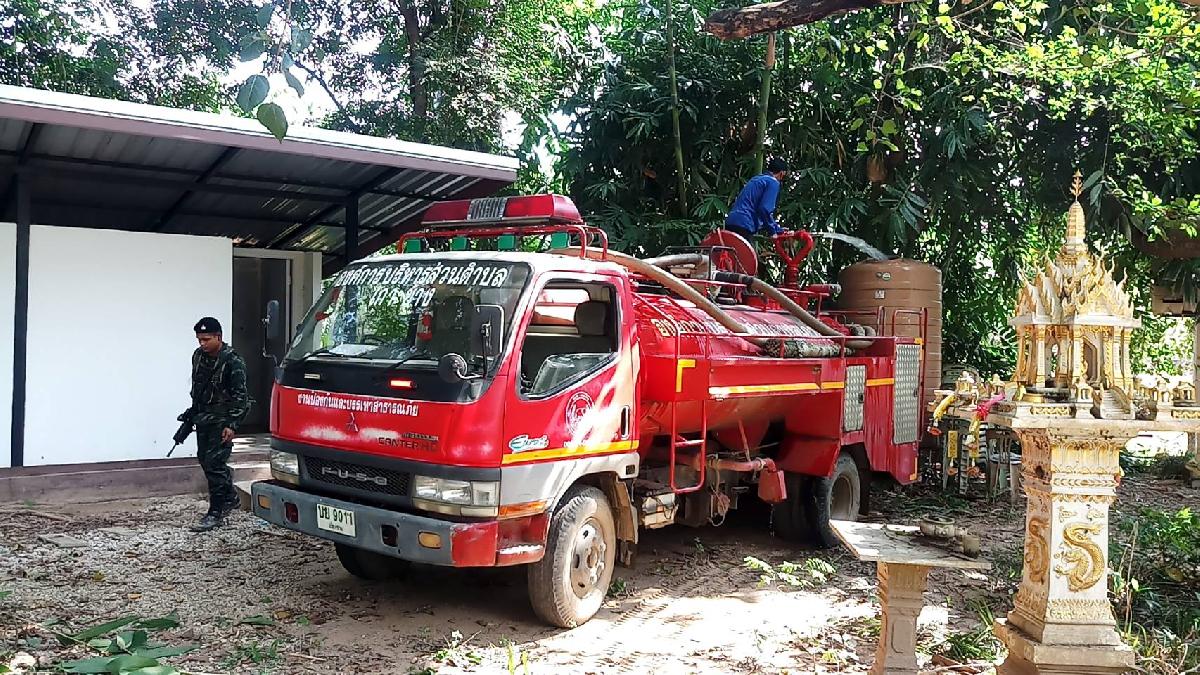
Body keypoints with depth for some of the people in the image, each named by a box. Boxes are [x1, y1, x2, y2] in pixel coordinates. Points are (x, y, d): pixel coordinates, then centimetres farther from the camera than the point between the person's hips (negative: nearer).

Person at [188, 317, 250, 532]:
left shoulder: (233, 361, -15)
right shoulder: (198, 356, 6)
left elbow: (239, 396, -15)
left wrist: (232, 425, -19)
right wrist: (193, 413, 20)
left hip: (222, 420, -8)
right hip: (203, 418, 8)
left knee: (214, 462, -10)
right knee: (204, 459, 13)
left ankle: (216, 513, -3)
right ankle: (229, 498, 31)